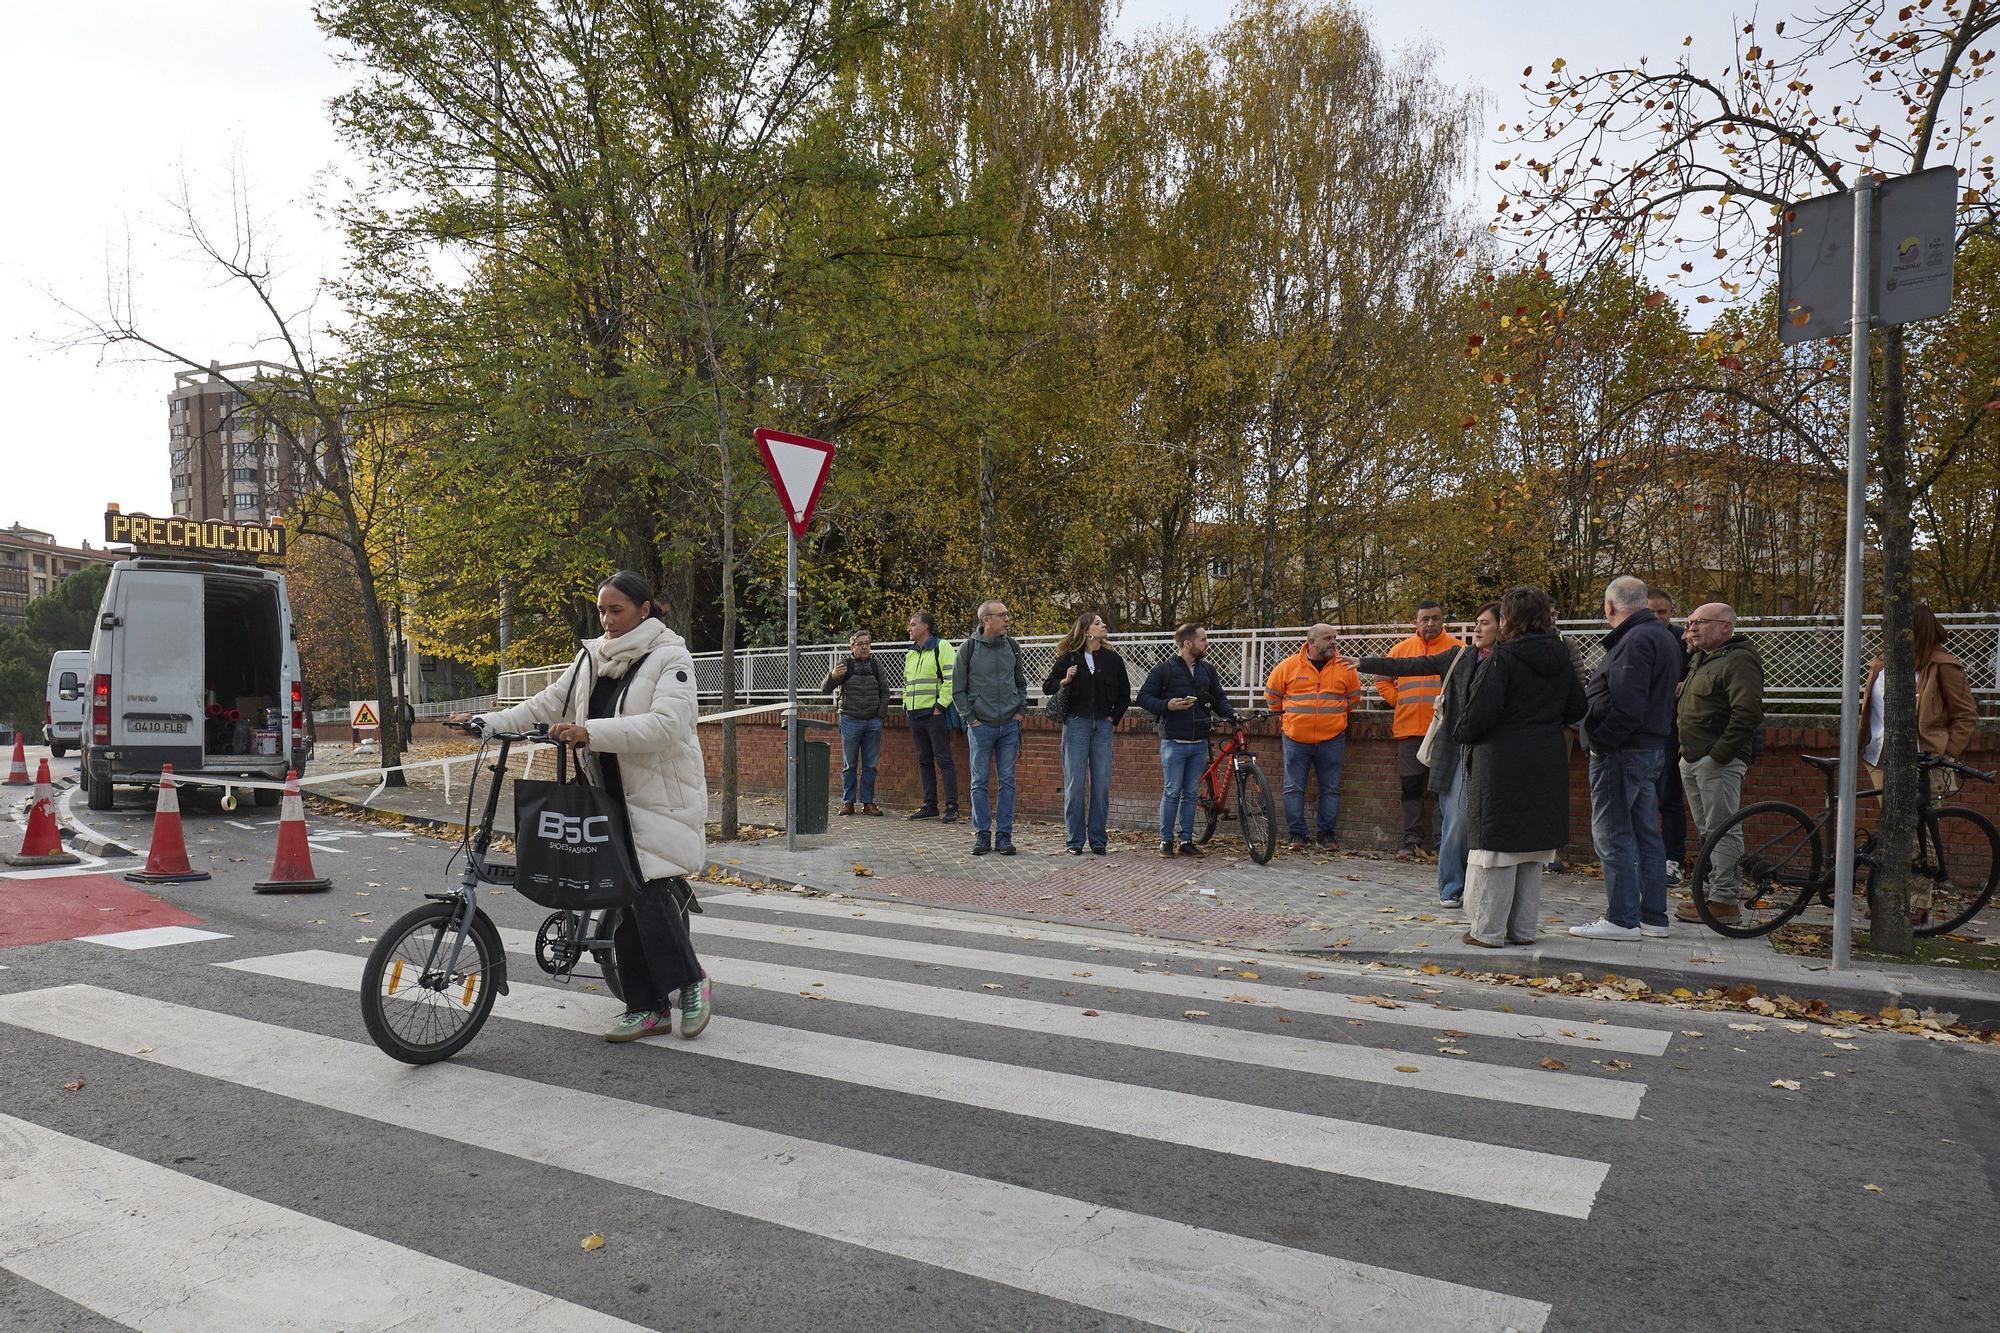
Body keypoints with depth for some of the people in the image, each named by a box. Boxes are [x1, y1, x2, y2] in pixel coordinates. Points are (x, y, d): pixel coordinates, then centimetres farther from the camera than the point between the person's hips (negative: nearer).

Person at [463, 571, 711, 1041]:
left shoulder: (671, 658, -10)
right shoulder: (593, 657, 10)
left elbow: (664, 724, -24)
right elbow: (549, 703, 12)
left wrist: (590, 732, -32)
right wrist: (489, 721, 0)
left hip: (660, 798, -6)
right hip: (611, 796, 6)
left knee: (650, 894, -14)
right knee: (624, 902, 5)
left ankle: (692, 982, 9)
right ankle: (646, 1008, 14)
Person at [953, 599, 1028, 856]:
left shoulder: (1012, 646, 6)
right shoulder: (968, 648, -4)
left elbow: (1021, 682, 17)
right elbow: (958, 689, 0)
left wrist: (1020, 711, 6)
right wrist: (970, 719, -5)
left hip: (1009, 725, 3)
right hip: (981, 726, -3)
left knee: (1007, 781, 4)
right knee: (980, 782, 2)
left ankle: (1004, 835, 11)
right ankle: (982, 834, 11)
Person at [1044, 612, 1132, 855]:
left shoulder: (1113, 660, 7)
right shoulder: (1069, 658, 1)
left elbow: (1125, 694, 17)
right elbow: (1047, 687, 6)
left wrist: (1114, 717, 7)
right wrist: (1064, 681, -11)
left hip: (1102, 726, 2)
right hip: (1076, 724, -2)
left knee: (1101, 784, 2)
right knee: (1075, 783, -2)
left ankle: (1098, 839, 11)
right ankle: (1075, 840, 5)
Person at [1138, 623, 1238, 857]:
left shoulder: (1207, 670, 13)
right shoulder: (1164, 670, -3)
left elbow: (1219, 699, 18)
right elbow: (1144, 697, -3)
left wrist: (1231, 715, -1)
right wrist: (1167, 705, -18)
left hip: (1199, 743, 5)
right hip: (1174, 743, -5)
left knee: (1190, 793, 9)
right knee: (1172, 792, -2)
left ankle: (1187, 840, 15)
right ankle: (1166, 840, 9)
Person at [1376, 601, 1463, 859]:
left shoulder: (1457, 648, 1)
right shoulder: (1401, 649, 10)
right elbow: (1383, 679, 19)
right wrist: (1398, 701, 8)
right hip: (1409, 729, 3)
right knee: (1411, 787, 4)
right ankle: (1412, 841, 8)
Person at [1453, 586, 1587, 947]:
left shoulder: (1502, 659, -14)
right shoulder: (1560, 660, 7)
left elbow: (1481, 711, -18)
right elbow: (1576, 708, 14)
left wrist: (1460, 730, 0)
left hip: (1502, 764, -7)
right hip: (1548, 765, 7)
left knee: (1495, 847, -1)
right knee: (1532, 850, 14)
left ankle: (1487, 930, 3)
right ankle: (1523, 928, 20)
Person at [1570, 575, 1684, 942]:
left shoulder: (1635, 641, -17)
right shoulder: (1664, 637, 16)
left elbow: (1626, 707, -26)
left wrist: (1600, 741, -16)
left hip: (1621, 751, -10)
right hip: (1652, 747, 10)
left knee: (1612, 833, -5)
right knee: (1645, 834, 14)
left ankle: (1622, 919, -2)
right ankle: (1653, 916, 21)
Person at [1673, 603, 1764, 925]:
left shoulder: (1739, 661, -11)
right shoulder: (1698, 660, 20)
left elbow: (1747, 713, -21)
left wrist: (1719, 754, -22)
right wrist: (1683, 751, 19)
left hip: (1719, 761, -10)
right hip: (1691, 759, 10)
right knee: (1706, 830, 14)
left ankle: (1725, 900, -5)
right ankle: (1710, 890, 22)